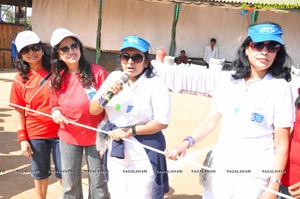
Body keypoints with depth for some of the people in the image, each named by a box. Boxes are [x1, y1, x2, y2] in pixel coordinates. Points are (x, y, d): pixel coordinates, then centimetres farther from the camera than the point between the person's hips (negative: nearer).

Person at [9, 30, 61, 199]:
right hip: (36, 135, 1)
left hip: (60, 131, -1)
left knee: (63, 173, 8)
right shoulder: (20, 80, -1)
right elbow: (20, 112, 3)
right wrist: (22, 138, 0)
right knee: (40, 174, 16)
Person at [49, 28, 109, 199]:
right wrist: (56, 112, -11)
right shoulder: (57, 78, -2)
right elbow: (55, 105, 12)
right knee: (70, 185, 17)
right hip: (68, 137, 4)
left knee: (98, 183, 12)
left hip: (95, 136, -3)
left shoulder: (97, 72, -14)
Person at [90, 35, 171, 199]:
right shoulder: (114, 77, 2)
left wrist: (129, 131, -18)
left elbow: (162, 122, -16)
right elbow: (93, 110, 2)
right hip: (115, 151, 5)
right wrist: (105, 95, -18)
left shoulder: (155, 84, -12)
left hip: (144, 154, -5)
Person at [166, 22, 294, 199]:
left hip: (255, 177, -3)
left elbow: (282, 143, -8)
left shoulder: (280, 88, -8)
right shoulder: (228, 82, 3)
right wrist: (187, 143, -10)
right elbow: (212, 120, 5)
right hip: (220, 169, 4)